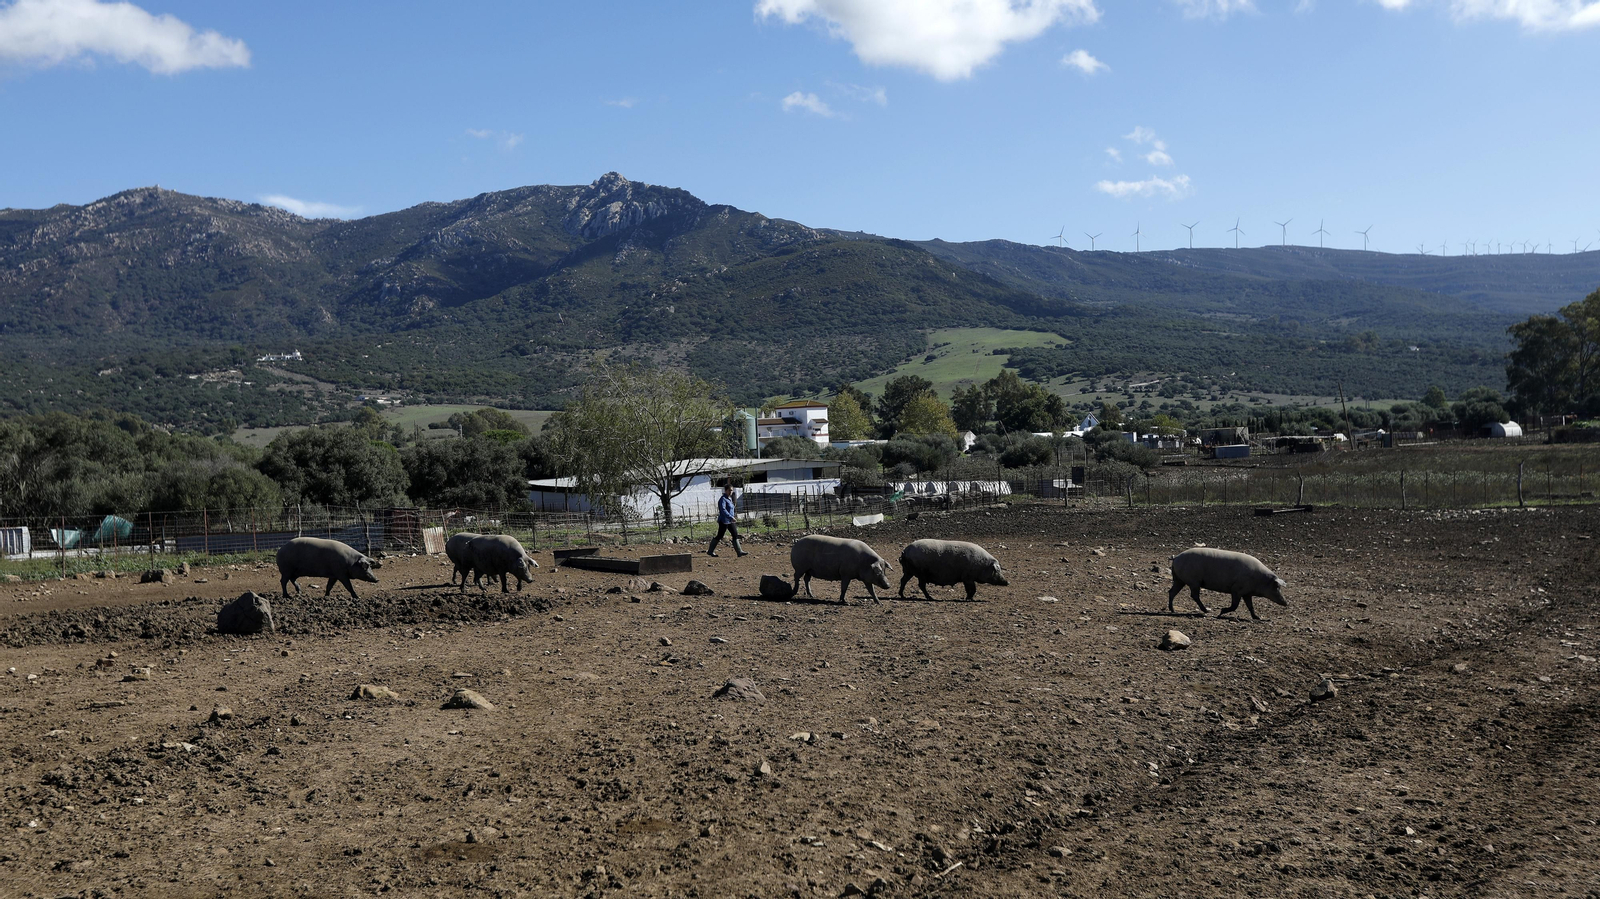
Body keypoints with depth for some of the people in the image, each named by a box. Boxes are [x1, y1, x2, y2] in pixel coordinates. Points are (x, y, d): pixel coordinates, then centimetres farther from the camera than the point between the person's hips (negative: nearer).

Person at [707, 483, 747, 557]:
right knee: (719, 536, -1)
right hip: (723, 521, -9)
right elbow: (723, 510, -27)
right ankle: (710, 551, 12)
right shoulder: (723, 499, -15)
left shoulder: (730, 498, 13)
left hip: (730, 521, 9)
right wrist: (731, 517, -32)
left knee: (735, 535, 1)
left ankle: (739, 552, -1)